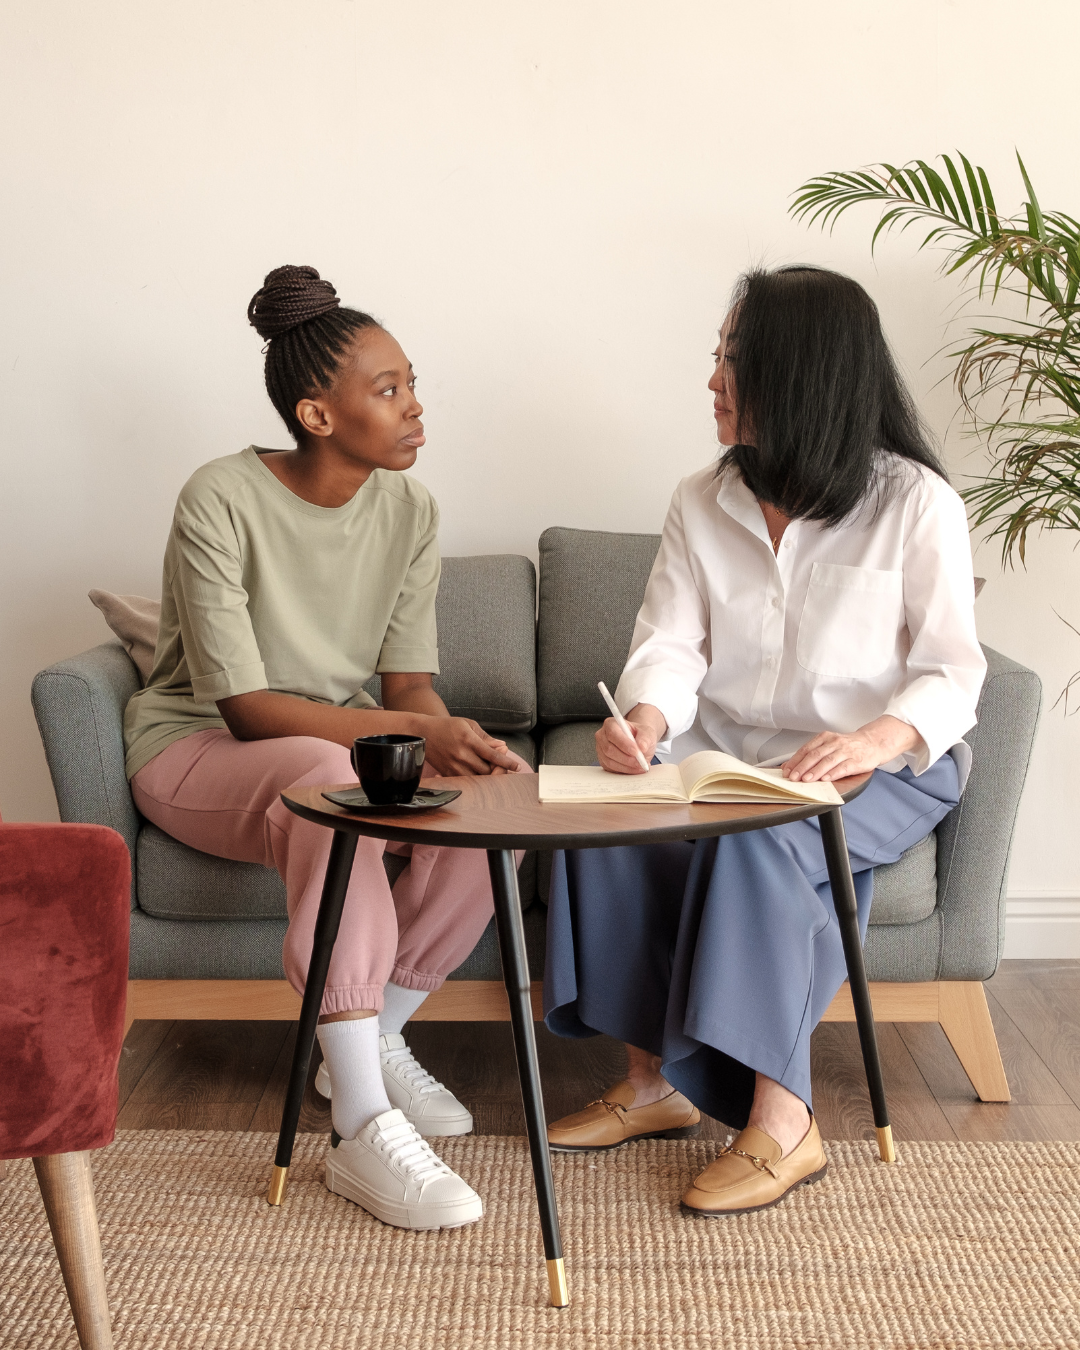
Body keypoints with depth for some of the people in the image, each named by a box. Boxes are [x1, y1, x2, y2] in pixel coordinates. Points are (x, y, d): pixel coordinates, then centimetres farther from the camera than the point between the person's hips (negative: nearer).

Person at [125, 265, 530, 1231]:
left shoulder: (408, 512, -2)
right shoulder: (222, 501, -19)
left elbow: (409, 681, -4)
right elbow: (245, 706, -23)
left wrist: (458, 741, -28)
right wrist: (415, 732, -34)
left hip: (346, 746, 5)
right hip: (196, 752, -5)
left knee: (498, 790, -24)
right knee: (330, 778, -39)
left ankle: (377, 1040, -5)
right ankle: (363, 1132, -36)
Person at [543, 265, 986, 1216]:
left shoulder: (915, 503, -5)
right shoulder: (703, 503, 8)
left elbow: (951, 672, -9)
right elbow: (672, 646, -2)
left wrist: (879, 737, -31)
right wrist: (643, 720, -25)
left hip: (880, 768, -4)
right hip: (726, 755, 4)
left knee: (758, 840, -36)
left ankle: (782, 1124, -26)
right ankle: (656, 1083, -11)